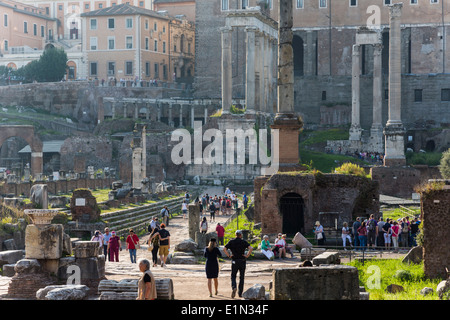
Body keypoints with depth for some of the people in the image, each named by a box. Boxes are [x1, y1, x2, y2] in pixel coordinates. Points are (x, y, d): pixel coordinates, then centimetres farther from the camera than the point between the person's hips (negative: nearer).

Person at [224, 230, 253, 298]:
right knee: (242, 277, 11)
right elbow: (251, 248, -16)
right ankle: (240, 292, 11)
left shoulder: (231, 242, 2)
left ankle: (234, 287, -19)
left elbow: (225, 249, -9)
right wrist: (247, 255, -7)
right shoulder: (243, 242, -2)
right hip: (242, 261, 0)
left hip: (234, 261, 0)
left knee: (233, 276, 9)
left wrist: (229, 256, -1)